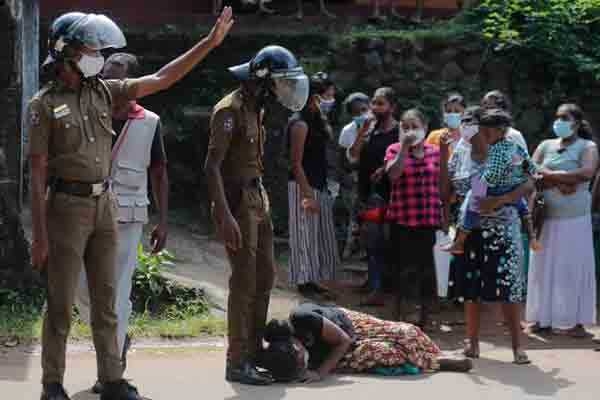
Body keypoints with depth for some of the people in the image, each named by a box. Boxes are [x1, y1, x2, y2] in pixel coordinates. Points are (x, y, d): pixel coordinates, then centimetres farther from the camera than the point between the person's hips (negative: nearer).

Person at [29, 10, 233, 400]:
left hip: (105, 206, 6)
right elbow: (38, 173, -9)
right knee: (60, 304, 1)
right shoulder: (44, 105, -7)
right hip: (67, 206, -5)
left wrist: (210, 42, 4)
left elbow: (161, 79, 9)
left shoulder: (104, 92, 8)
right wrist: (40, 235, -12)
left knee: (106, 299, 10)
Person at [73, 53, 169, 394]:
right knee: (83, 289, 4)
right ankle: (119, 337, 29)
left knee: (117, 292, -3)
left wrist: (163, 222, 3)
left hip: (127, 217, -2)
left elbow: (159, 174, 6)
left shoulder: (149, 123, 0)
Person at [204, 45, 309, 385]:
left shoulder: (255, 108, 13)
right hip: (237, 202, -10)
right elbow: (212, 166, -20)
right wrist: (225, 216, -26)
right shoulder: (230, 110, -15)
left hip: (258, 200, 10)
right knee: (245, 281, -8)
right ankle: (237, 364, -2)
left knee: (265, 276, 12)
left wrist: (263, 202, 16)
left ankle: (254, 353, 20)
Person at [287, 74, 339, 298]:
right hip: (304, 186, -10)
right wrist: (307, 195, -22)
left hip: (318, 185, 10)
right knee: (305, 233, -2)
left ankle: (312, 279, 21)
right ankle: (304, 281, 5)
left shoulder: (315, 120, 13)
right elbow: (296, 162, -19)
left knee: (320, 234, 13)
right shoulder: (300, 124, -15)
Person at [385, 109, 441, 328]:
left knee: (426, 269, 7)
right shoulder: (395, 150, 1)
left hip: (429, 219, 2)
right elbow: (393, 175, -18)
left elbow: (443, 184, 13)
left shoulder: (435, 152, 8)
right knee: (404, 268, 1)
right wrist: (405, 147, -20)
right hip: (401, 219, -2)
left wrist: (445, 216, 10)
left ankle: (424, 317, 19)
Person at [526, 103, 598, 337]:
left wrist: (549, 175, -13)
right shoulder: (546, 146, 11)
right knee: (544, 265, 6)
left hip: (575, 218, -4)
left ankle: (574, 320, 3)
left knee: (574, 266, -1)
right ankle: (543, 317, 13)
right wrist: (560, 181, -15)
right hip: (546, 216, 4)